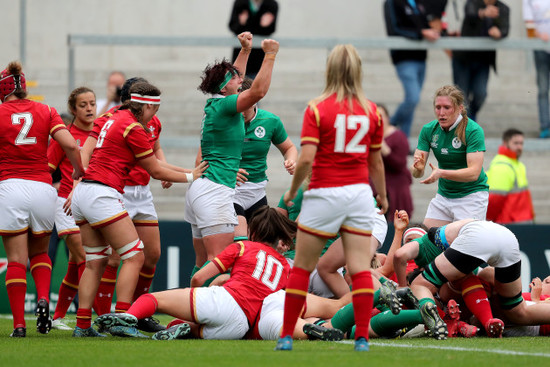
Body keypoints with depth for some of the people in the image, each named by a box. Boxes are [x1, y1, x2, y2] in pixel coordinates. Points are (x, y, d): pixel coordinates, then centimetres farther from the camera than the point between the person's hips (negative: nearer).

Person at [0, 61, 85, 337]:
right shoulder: (45, 112, 7)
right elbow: (70, 144, -3)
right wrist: (79, 170, 13)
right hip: (43, 188, 3)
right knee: (39, 252, 21)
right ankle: (43, 299, -5)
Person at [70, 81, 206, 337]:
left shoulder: (109, 120, 17)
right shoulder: (134, 129, -8)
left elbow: (83, 155, 13)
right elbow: (156, 171, 0)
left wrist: (76, 188, 13)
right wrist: (190, 177, 11)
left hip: (83, 192, 9)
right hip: (103, 194, -9)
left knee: (95, 262, 12)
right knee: (134, 257, -5)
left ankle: (82, 325, 8)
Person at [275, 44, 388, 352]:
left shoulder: (317, 109, -8)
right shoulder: (371, 111, 4)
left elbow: (306, 158, -15)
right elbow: (376, 162, 11)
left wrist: (292, 191, 0)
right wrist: (383, 196, 25)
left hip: (325, 195, -3)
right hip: (360, 193, 3)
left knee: (302, 267, 7)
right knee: (360, 268, 1)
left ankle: (287, 335, 7)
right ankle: (363, 337, -5)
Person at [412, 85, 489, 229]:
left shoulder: (473, 130, -18)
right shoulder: (428, 130, -3)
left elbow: (474, 172, -25)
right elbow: (416, 173, -4)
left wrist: (441, 173, -39)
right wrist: (418, 167, -29)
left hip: (471, 195, -5)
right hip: (443, 195, 5)